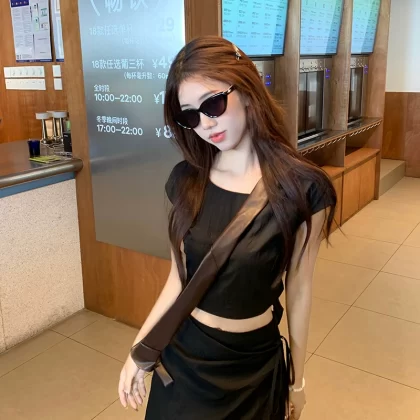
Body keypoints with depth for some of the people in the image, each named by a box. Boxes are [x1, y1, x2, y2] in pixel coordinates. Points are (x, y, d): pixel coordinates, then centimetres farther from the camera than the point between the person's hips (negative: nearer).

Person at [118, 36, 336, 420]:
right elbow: (180, 277, 1)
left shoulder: (303, 189, -17)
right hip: (182, 354, 3)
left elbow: (298, 290, -8)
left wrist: (296, 378, 3)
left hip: (255, 362, -2)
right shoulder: (185, 180, -8)